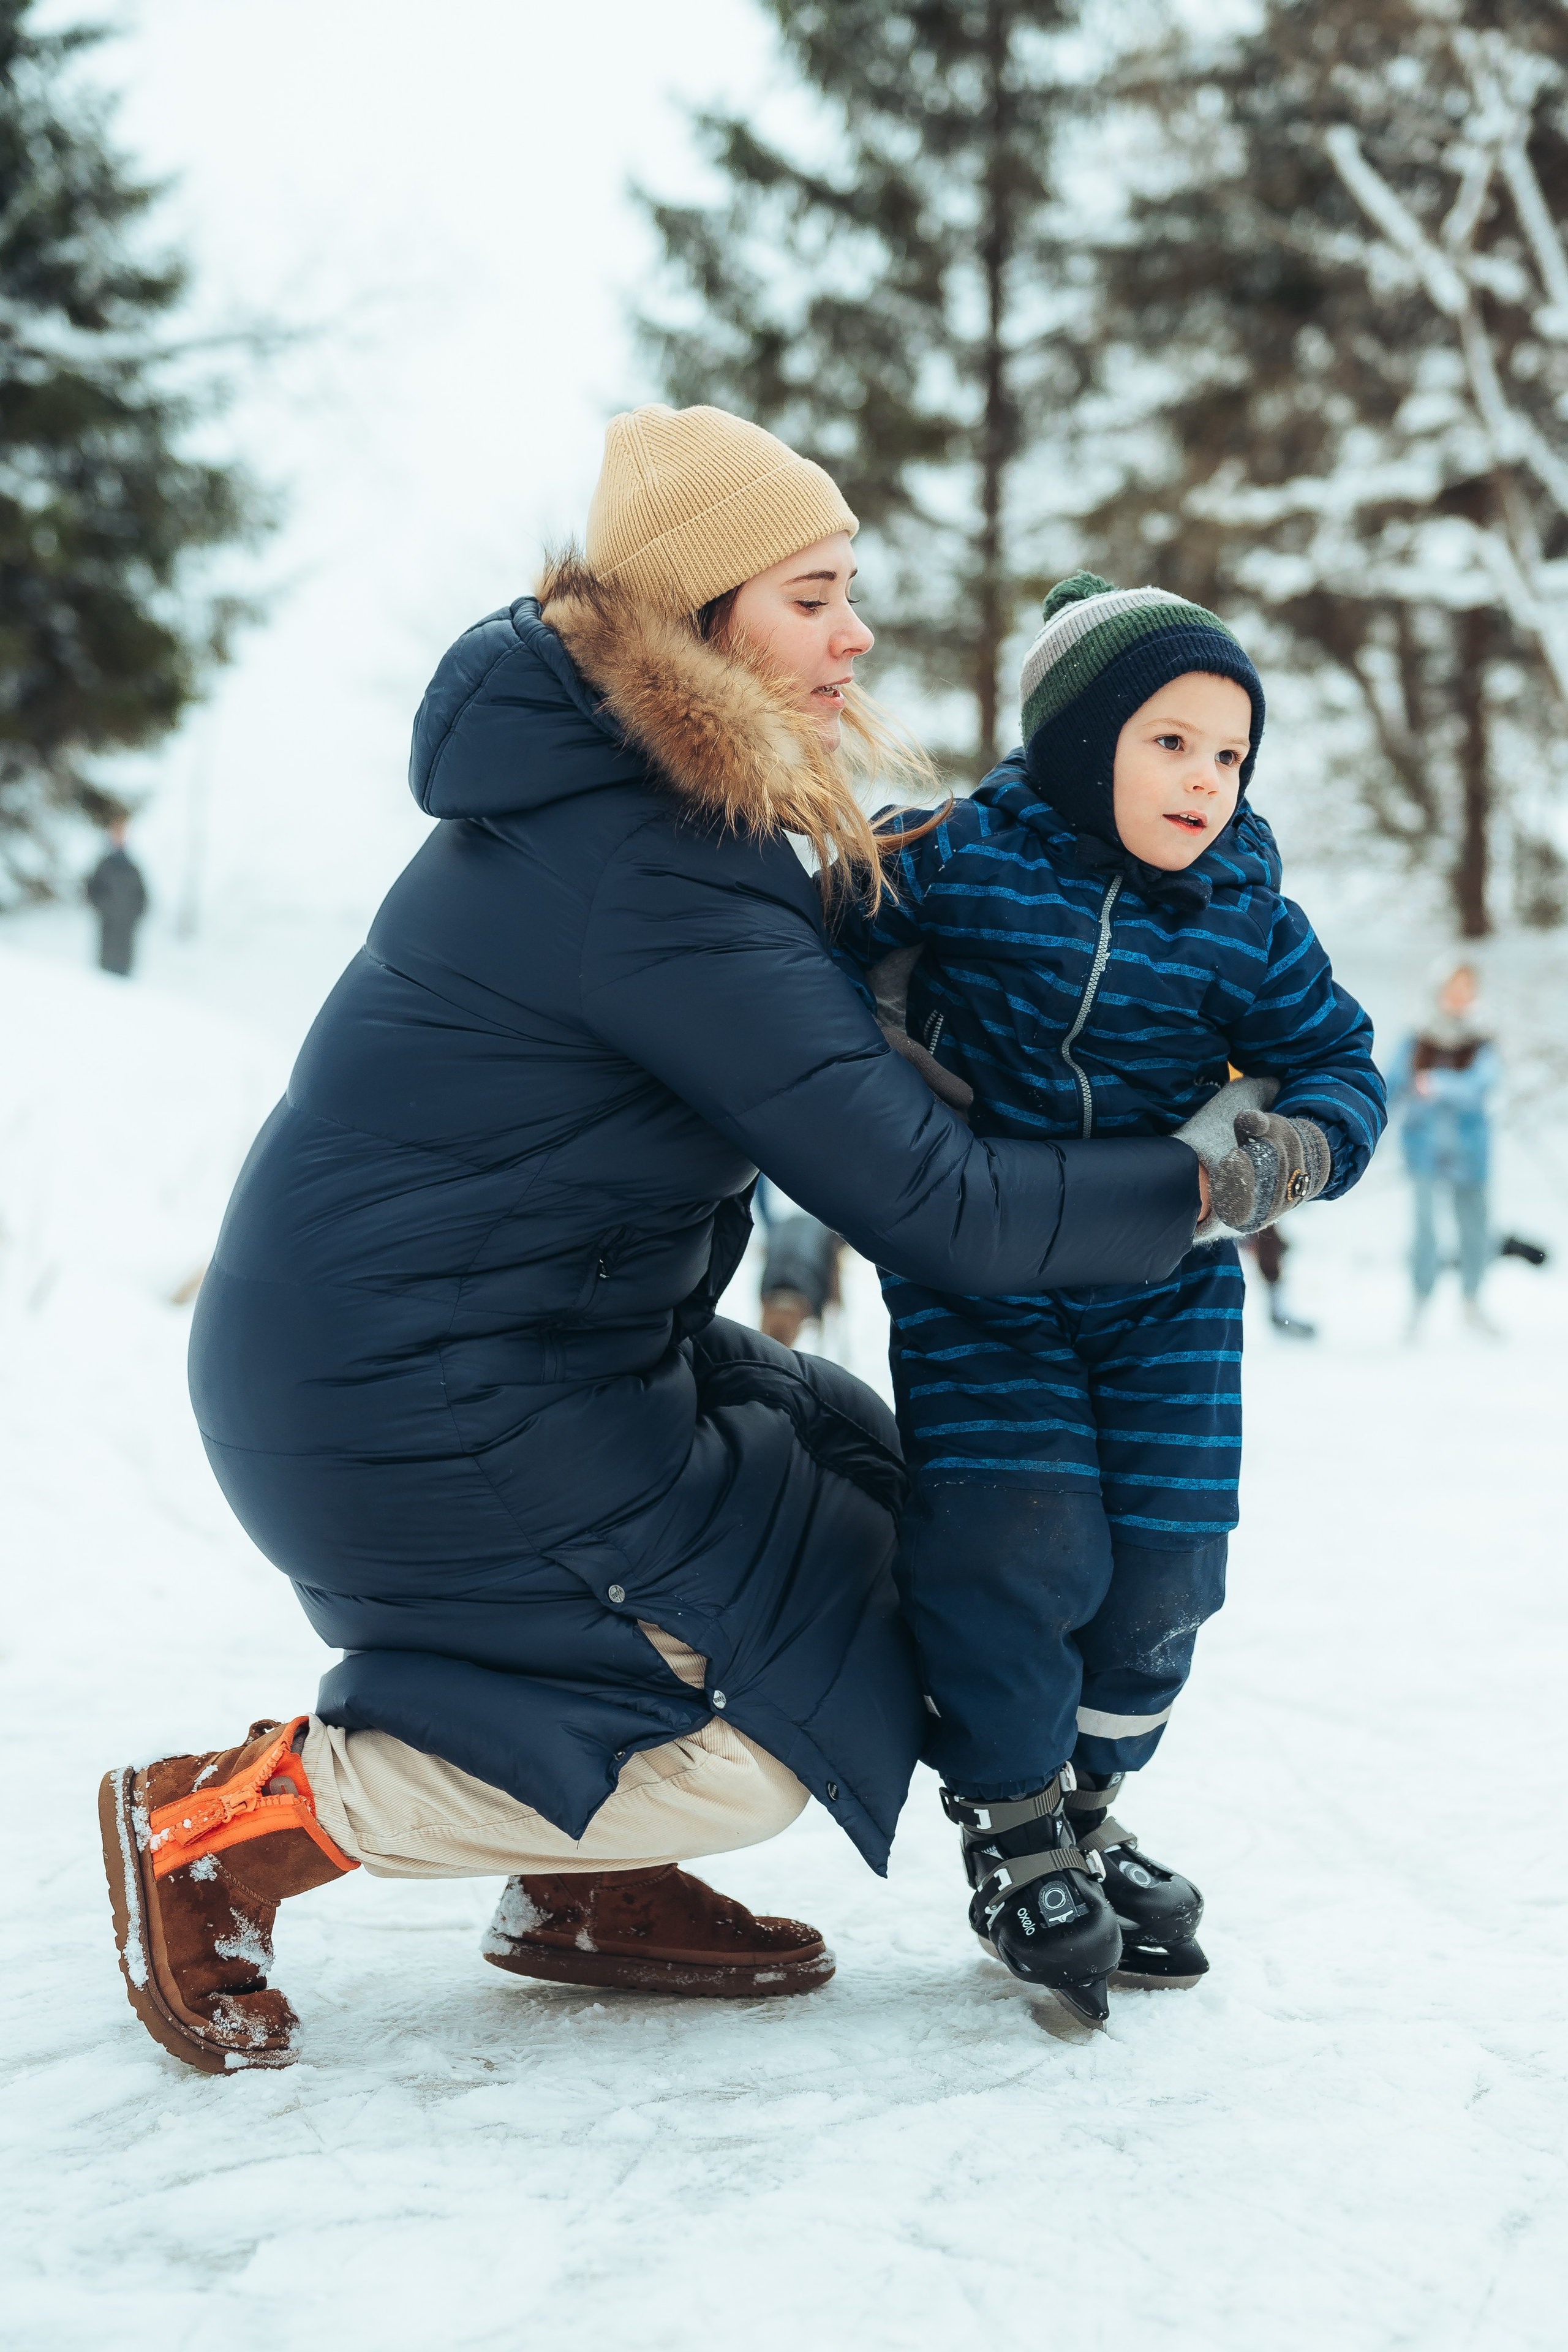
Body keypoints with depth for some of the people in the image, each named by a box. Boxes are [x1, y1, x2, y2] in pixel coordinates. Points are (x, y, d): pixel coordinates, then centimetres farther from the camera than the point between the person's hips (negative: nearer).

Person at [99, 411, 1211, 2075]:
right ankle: (223, 1828, 1)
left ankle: (589, 1890, 20)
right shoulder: (654, 877, -24)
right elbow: (917, 1203, -23)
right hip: (417, 1411, -10)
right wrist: (1204, 1183, -14)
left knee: (863, 1491, 12)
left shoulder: (604, 793, 7)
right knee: (755, 1729, -5)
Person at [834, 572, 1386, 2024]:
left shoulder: (1248, 926, -4)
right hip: (976, 1279, -3)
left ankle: (1081, 1808, 29)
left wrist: (1280, 1153, -18)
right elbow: (816, 948, 2)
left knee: (1159, 1565, 1)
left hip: (1165, 1291, 3)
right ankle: (1012, 1835, 9)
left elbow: (1343, 1072, 3)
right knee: (1014, 1543, -15)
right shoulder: (955, 863, -11)